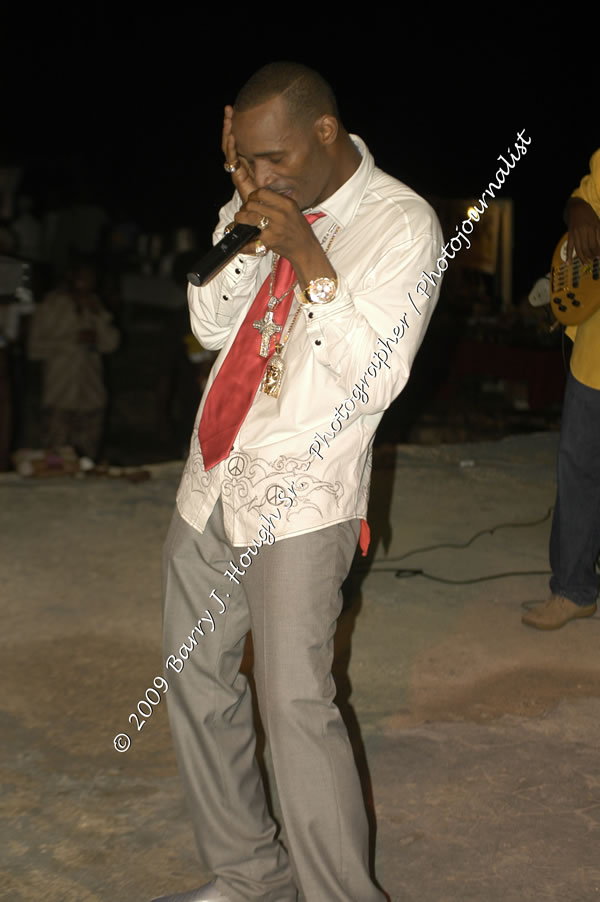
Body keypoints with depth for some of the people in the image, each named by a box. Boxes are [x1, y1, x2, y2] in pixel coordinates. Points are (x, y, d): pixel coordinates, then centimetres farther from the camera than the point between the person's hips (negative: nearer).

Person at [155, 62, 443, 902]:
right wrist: (242, 214, -4)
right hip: (214, 479, 7)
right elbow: (212, 326, 6)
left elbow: (375, 377, -16)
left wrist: (310, 260, -22)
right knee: (196, 677, 12)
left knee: (295, 701, -12)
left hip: (298, 495, -7)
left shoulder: (401, 224, -9)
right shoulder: (273, 205, 8)